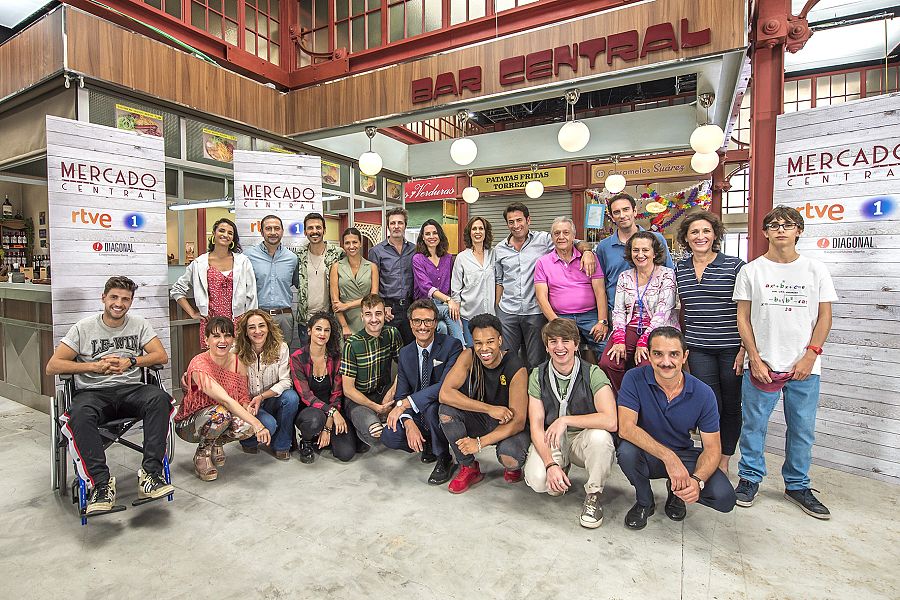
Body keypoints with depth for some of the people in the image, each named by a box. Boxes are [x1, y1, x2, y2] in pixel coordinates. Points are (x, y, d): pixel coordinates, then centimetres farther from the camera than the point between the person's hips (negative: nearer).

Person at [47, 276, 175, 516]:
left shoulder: (139, 324, 11)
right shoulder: (84, 328, 8)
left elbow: (162, 356, 3)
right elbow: (53, 366, 3)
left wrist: (131, 362, -13)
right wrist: (94, 366, -10)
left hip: (130, 389, 1)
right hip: (93, 392, 0)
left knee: (159, 398, -33)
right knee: (80, 414, -37)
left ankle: (151, 473, -34)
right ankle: (101, 483, -33)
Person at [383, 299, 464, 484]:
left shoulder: (452, 345, -15)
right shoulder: (405, 353, 3)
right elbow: (401, 394, 0)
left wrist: (405, 403, -28)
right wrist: (409, 424, -19)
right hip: (417, 415, 5)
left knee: (431, 408, -36)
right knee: (389, 436, -18)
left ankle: (444, 459, -8)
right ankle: (427, 446, 13)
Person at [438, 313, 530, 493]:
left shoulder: (516, 370, -24)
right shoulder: (468, 357, -15)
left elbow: (518, 421, -23)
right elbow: (445, 393, -25)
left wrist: (480, 442, -33)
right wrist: (489, 408, -31)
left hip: (507, 427, -3)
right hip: (478, 420, 3)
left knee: (509, 457, -34)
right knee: (446, 410, -23)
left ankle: (513, 468, 8)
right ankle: (468, 467, -2)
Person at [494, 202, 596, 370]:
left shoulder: (543, 239, 0)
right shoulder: (500, 249, 9)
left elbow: (576, 243, 1)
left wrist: (587, 251, -22)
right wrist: (496, 310, 11)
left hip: (535, 312, -2)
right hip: (507, 312, 2)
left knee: (535, 362, 8)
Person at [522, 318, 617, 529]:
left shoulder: (593, 373, -13)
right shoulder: (538, 376, -6)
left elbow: (610, 421, -26)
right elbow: (536, 426, -9)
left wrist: (565, 420, -28)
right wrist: (550, 464, -22)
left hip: (583, 438, -1)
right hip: (550, 440, 2)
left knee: (600, 437, -35)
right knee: (536, 480, -27)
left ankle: (593, 495, -7)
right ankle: (562, 468, 11)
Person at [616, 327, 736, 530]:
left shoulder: (703, 393, -12)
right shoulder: (635, 379, -19)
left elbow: (712, 448, -9)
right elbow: (626, 428, -28)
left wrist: (697, 480, -28)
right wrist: (668, 457, -36)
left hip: (683, 455, 2)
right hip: (647, 455, -1)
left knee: (724, 498, -21)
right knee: (626, 451, -35)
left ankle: (676, 491, 14)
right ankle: (644, 502, -1)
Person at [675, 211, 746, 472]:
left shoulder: (735, 266, -4)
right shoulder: (679, 269, 7)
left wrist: (744, 349, -10)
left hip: (731, 348, -2)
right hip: (698, 349, 2)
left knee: (731, 406, 9)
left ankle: (724, 461, 25)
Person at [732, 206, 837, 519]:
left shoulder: (815, 269, 6)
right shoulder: (751, 270, 2)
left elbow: (824, 316, 5)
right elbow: (743, 318, 1)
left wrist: (810, 356, -5)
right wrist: (755, 359, -6)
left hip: (804, 366, 2)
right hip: (761, 364, -1)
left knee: (803, 429, 10)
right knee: (754, 425, 5)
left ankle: (797, 485, 27)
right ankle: (750, 478, 21)